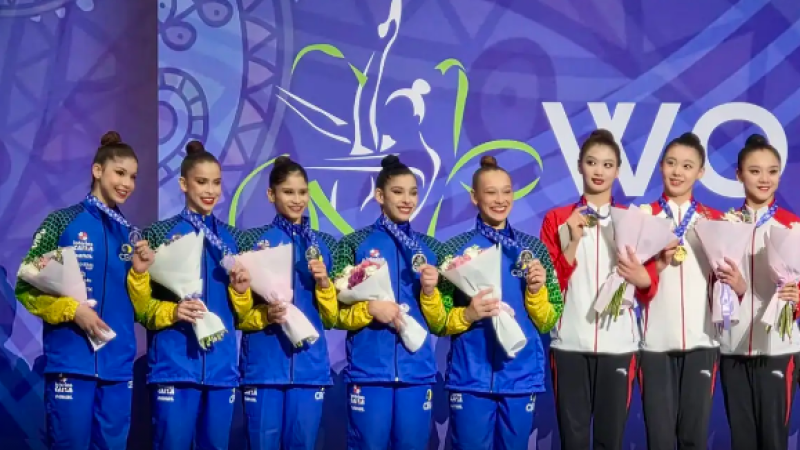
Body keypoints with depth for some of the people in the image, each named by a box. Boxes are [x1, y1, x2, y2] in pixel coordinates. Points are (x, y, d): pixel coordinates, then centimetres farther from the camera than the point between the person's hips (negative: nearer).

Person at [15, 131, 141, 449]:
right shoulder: (63, 222, -2)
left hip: (118, 366, 5)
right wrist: (72, 309, -16)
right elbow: (26, 287, -4)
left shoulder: (130, 235, 12)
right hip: (71, 363, -5)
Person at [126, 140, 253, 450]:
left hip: (221, 366, 4)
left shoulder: (234, 239, 11)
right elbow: (142, 308, -2)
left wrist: (241, 290, -6)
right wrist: (172, 311, -21)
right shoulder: (160, 234, 0)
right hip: (174, 365, -4)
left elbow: (241, 313, 14)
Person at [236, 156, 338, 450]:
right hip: (264, 366, -3)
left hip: (309, 365, 3)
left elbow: (331, 318, 10)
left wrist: (324, 283, -7)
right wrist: (265, 315, -18)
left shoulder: (322, 246, 9)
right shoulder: (256, 243, -1)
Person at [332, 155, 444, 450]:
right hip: (368, 372, -3)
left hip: (417, 372, 3)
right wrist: (370, 309, -16)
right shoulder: (355, 244, 0)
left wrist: (429, 291, -8)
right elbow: (335, 314, 0)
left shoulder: (429, 248, 9)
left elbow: (438, 324, 10)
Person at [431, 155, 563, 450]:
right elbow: (438, 321, 1)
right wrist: (467, 315, -17)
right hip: (470, 378, -2)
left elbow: (548, 322, 7)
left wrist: (536, 291, -10)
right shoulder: (456, 249, 0)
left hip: (521, 377, 2)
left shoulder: (534, 248, 6)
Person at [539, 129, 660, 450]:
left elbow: (651, 289, 6)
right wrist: (574, 242, -11)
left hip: (618, 343, 1)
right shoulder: (557, 219, 7)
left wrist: (641, 278, -16)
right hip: (569, 342, -1)